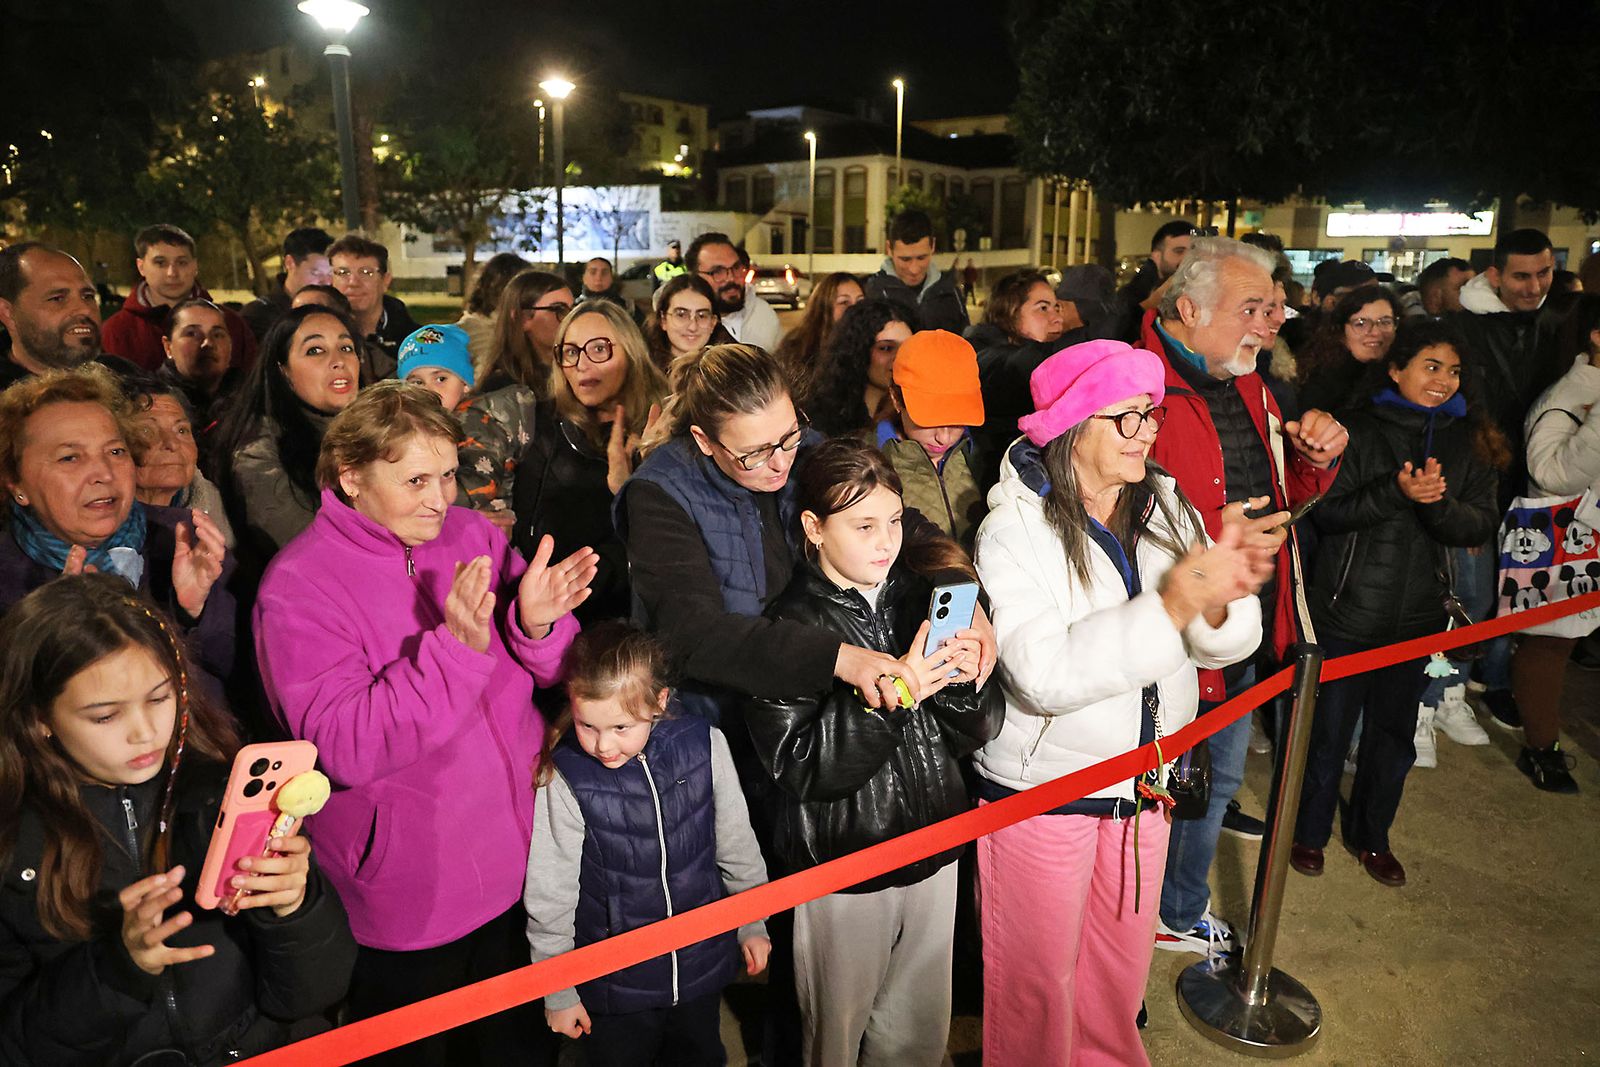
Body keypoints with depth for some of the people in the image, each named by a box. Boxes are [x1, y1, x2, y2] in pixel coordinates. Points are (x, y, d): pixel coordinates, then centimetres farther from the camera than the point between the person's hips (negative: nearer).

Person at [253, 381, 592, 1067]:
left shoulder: (471, 535, -3)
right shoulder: (298, 586, -16)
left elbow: (547, 674, 0)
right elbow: (343, 747, -26)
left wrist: (537, 624, -23)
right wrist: (454, 647, -36)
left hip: (516, 867, 5)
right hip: (408, 904, -4)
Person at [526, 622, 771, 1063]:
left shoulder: (704, 745, -15)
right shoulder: (565, 779, -22)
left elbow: (737, 845, 0)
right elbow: (549, 893, -10)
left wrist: (751, 924, 10)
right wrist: (558, 992, -2)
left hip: (701, 968, 3)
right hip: (613, 985, -2)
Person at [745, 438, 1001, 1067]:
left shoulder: (920, 597, 1)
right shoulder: (792, 626, -14)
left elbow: (974, 735, 4)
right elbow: (799, 766, -20)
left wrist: (964, 683, -18)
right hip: (842, 868, -4)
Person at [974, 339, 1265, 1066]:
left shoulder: (1166, 508, -2)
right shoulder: (1014, 531, -19)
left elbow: (1221, 647, -3)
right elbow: (1044, 675, -29)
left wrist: (1219, 604, -26)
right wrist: (1172, 604, -35)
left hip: (1144, 782, 6)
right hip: (1041, 789, -5)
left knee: (1123, 966, 24)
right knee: (1039, 980, 13)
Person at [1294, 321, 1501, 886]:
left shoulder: (1468, 441, 4)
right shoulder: (1359, 430, -7)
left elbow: (1482, 525, -2)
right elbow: (1327, 511, -12)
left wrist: (1438, 500, -22)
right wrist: (1395, 493, -26)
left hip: (1417, 614, 4)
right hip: (1348, 609, -4)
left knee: (1394, 733, 17)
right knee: (1329, 727, 8)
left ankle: (1371, 835, 36)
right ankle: (1308, 829, 27)